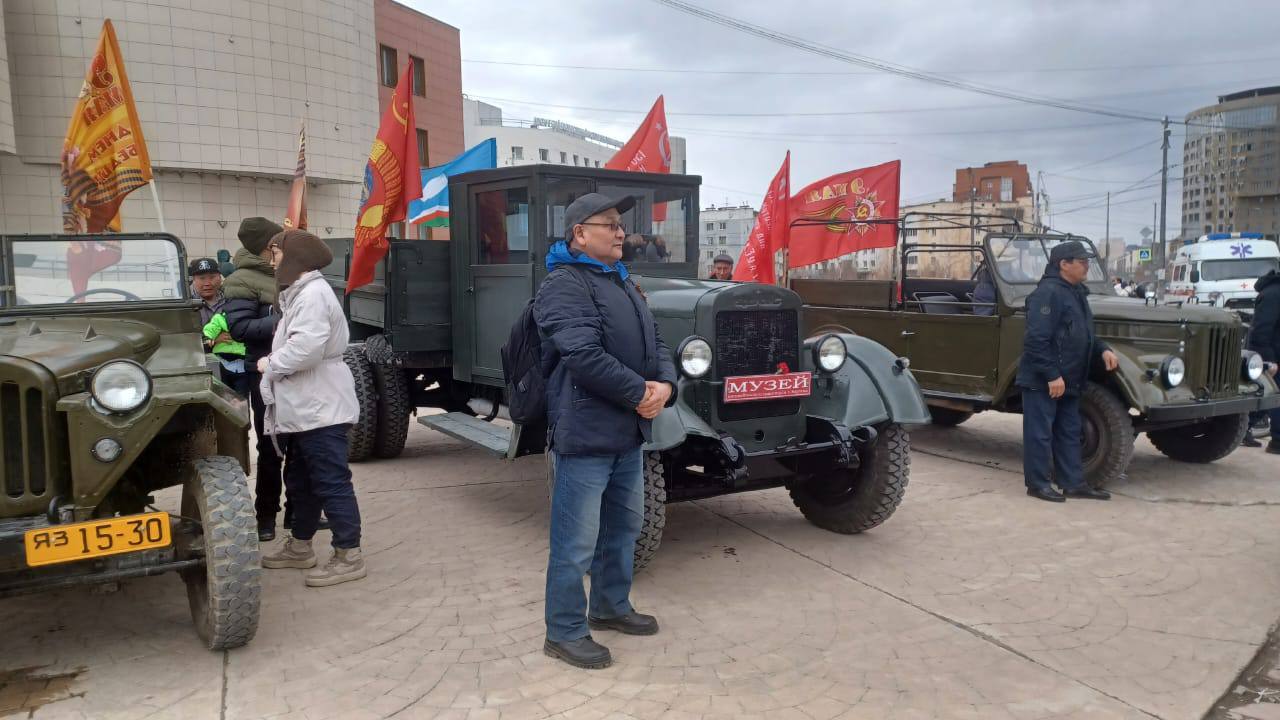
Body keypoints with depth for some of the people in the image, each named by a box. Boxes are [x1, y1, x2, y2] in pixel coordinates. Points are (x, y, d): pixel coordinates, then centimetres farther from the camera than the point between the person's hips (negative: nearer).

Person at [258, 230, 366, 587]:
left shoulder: (313, 293, -16)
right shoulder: (299, 292, 19)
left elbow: (306, 348, -27)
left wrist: (270, 363, -12)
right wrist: (274, 362, 2)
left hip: (320, 408, -11)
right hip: (303, 408, 11)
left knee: (331, 482, -7)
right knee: (300, 479, 19)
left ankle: (349, 556, -2)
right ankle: (300, 546, 32)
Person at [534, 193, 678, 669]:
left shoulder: (622, 283, 17)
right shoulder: (564, 285, -13)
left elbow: (654, 343, 14)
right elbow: (585, 356, -24)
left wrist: (665, 384, -6)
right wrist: (639, 394, -17)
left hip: (628, 433, 10)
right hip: (585, 434, -9)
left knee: (624, 526, 21)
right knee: (577, 541, 0)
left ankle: (611, 607, 38)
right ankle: (564, 633, 15)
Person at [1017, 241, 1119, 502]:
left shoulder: (1076, 293, 14)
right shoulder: (1048, 293, -18)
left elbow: (1082, 334, 24)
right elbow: (1037, 340, -24)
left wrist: (1102, 350, 6)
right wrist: (1052, 375, -24)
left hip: (1068, 380, 10)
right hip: (1042, 381, -10)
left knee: (1069, 433, 15)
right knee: (1040, 432, 0)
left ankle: (1073, 483, 23)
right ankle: (1037, 484, 9)